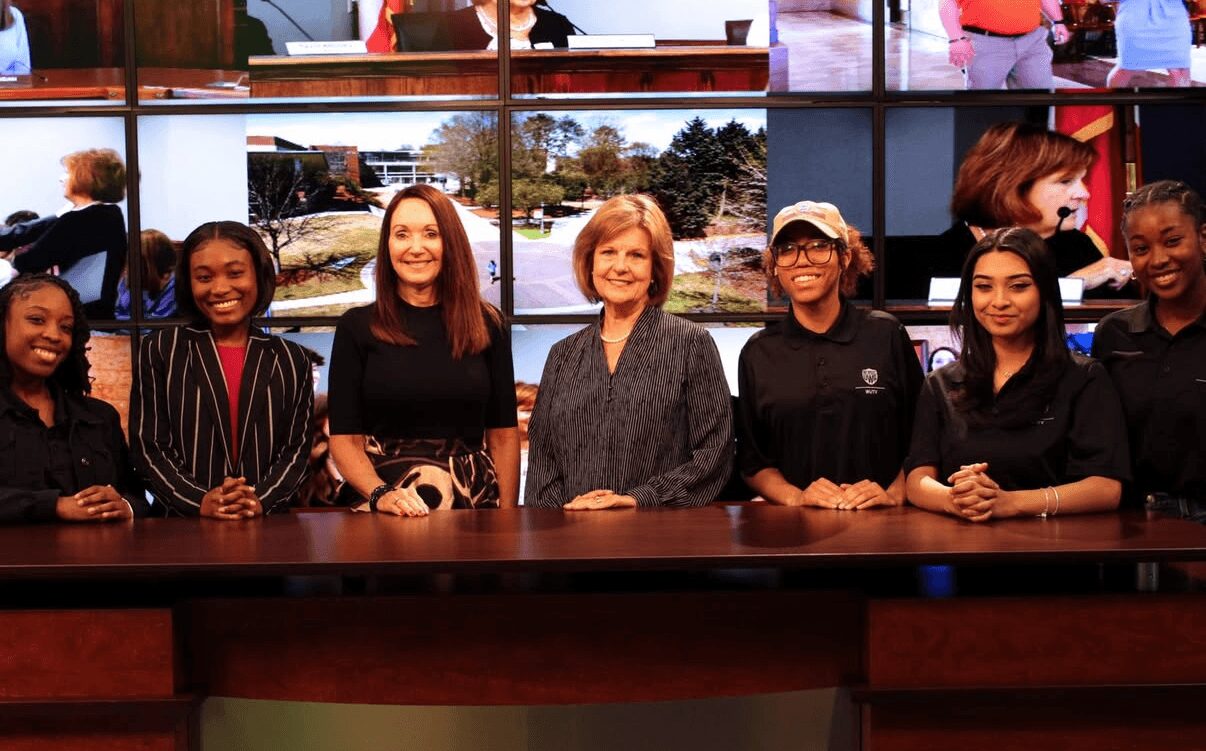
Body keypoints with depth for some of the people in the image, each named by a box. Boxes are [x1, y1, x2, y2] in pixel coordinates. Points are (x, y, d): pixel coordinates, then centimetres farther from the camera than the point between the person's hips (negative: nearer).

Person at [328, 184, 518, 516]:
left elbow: (503, 436, 6)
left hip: (473, 502, 2)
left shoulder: (487, 324, 5)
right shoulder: (357, 327, 2)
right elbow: (344, 438, 0)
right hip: (385, 513, -2)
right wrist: (379, 495, -16)